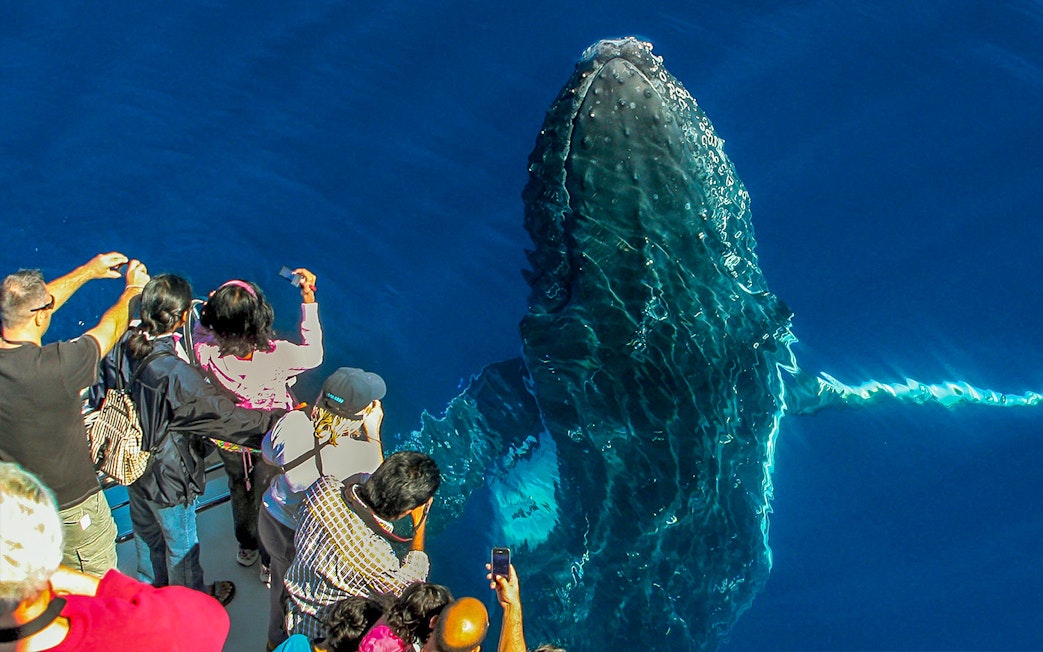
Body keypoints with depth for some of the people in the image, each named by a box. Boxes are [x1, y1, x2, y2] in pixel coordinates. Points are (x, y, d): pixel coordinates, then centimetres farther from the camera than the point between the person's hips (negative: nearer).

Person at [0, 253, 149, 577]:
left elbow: (30, 304, 2)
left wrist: (88, 271, 12)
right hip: (70, 506, -6)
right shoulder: (55, 365, -34)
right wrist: (133, 288, 4)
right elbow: (110, 328, -16)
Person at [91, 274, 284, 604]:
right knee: (181, 544, 20)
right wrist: (280, 420, -25)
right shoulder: (175, 373, -36)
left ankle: (150, 585, 57)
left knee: (146, 531, 32)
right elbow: (224, 416, -31)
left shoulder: (121, 347, -16)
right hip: (167, 478, -7)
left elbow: (100, 393, 1)